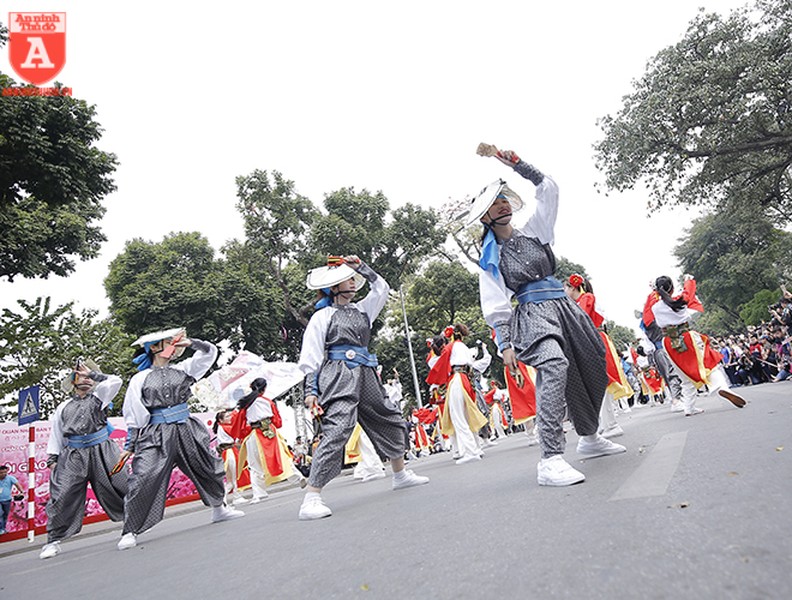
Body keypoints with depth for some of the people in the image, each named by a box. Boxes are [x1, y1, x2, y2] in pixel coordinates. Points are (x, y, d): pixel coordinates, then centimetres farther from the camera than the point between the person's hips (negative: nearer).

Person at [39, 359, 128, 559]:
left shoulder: (99, 396, 9)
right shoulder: (63, 408, 16)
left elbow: (115, 381, -9)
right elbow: (56, 434, 18)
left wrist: (93, 374, -3)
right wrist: (52, 458, 12)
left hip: (101, 452, -2)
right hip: (73, 456, 2)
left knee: (121, 487, -2)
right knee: (62, 496, -3)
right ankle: (53, 540, 11)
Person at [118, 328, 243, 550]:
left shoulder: (182, 369, 8)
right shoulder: (140, 379, 0)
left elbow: (210, 352, 12)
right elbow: (133, 416, 0)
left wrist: (190, 342, -3)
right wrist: (129, 446, 0)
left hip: (186, 429, 4)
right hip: (156, 434, -4)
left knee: (209, 468, 12)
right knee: (143, 479, -13)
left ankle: (219, 509, 33)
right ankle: (130, 531, 4)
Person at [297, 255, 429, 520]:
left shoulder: (361, 310, 18)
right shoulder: (322, 316, 2)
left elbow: (381, 288, 28)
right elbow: (310, 356, -3)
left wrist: (361, 267, 20)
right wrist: (311, 389, -11)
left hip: (365, 376, 7)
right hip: (338, 376, -7)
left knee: (391, 420, 15)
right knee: (337, 431, -21)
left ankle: (401, 474, 35)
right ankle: (311, 499, -18)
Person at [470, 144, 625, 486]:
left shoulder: (532, 231, 13)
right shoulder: (489, 258, 2)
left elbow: (547, 187, 11)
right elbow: (494, 306, -3)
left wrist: (512, 161, 5)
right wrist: (505, 344, -11)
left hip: (563, 306, 6)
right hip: (532, 313, -6)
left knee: (594, 371, 13)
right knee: (555, 366, -32)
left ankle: (590, 439, 37)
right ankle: (550, 460, -34)